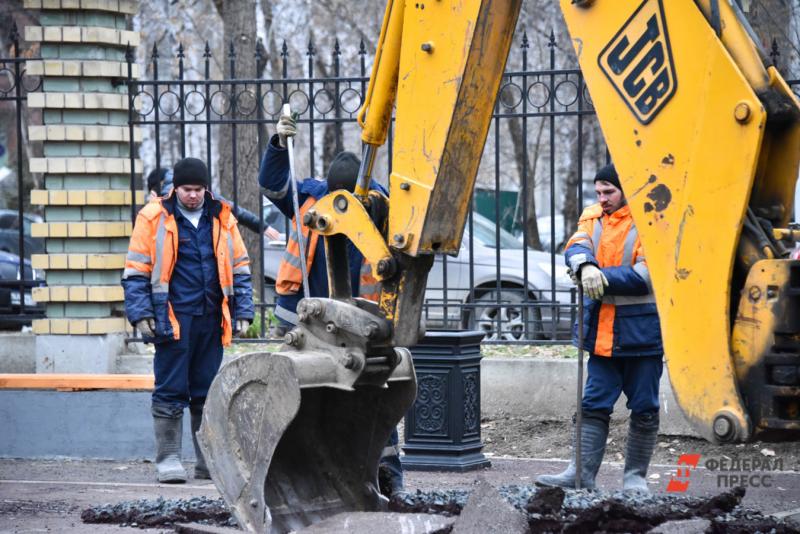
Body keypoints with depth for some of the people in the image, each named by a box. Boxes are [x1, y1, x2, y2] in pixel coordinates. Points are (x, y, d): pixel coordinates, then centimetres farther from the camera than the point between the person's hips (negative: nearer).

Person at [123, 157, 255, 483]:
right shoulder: (154, 218, 0)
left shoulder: (221, 218, 11)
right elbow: (136, 272, 0)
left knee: (209, 394, 9)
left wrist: (243, 312, 9)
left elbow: (240, 269, 17)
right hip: (173, 319, -4)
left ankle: (209, 460, 15)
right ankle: (168, 459, 3)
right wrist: (141, 314, -8)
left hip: (212, 320, 4)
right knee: (170, 392, -2)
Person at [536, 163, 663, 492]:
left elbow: (646, 275, -17)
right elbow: (576, 247, -7)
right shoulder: (593, 216, 9)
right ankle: (582, 472, 4)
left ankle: (635, 476, 13)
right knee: (594, 404, 4)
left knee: (644, 409, 4)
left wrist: (603, 277, -19)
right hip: (602, 332, 5)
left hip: (641, 330, -5)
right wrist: (585, 267, -30)